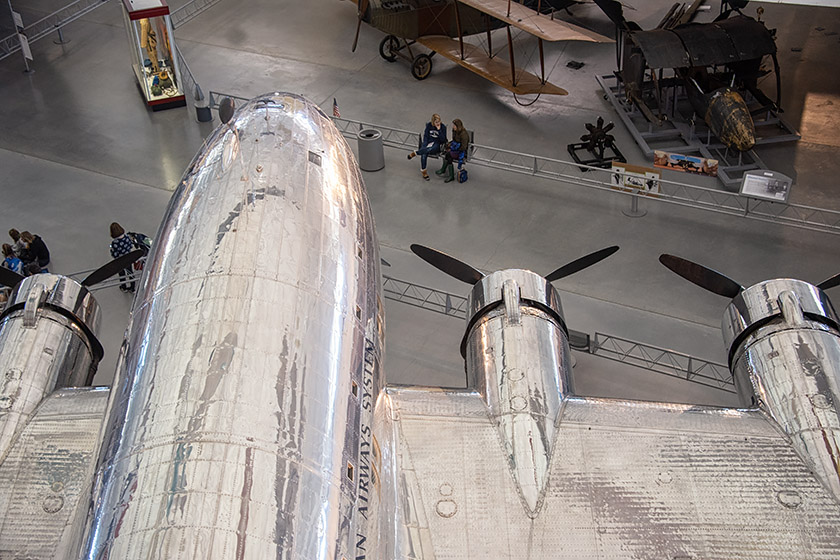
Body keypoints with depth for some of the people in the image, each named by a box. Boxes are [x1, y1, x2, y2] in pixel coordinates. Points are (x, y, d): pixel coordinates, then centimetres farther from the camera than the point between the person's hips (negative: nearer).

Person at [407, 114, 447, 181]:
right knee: (424, 154, -31)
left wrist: (439, 130, -23)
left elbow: (443, 140, -15)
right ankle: (423, 172, -19)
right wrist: (424, 146, -11)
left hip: (438, 145, -2)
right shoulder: (429, 125, -1)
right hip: (429, 142, 3)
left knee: (430, 149, -39)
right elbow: (426, 136, 3)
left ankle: (415, 153, -16)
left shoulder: (443, 127, -9)